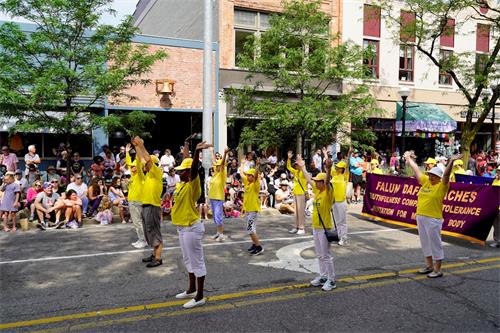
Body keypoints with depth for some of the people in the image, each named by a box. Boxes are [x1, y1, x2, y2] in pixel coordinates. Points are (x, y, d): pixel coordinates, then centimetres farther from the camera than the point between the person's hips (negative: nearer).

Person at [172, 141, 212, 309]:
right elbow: (186, 165, 23)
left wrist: (197, 151, -51)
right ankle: (191, 290, 35)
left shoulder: (193, 184, -19)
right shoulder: (182, 184, 6)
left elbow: (194, 168, -36)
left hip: (191, 227, -10)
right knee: (188, 260, 21)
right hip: (182, 227, 10)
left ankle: (200, 297, 8)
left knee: (197, 261, -1)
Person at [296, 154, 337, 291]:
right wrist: (302, 166, 29)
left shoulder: (328, 192, -14)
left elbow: (327, 181, -34)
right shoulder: (317, 189, 8)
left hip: (324, 228, -8)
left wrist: (328, 169, -53)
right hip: (315, 227, 8)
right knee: (320, 255, 17)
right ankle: (323, 277, 29)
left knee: (326, 255, 0)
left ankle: (331, 281, 10)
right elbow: (308, 179, 22)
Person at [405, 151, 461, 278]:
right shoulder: (425, 181, 10)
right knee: (425, 243, 16)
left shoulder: (442, 186, -7)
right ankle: (429, 266, 30)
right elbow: (416, 170, 19)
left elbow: (446, 174, -23)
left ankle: (438, 270, 8)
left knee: (435, 244, 0)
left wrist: (451, 162, -37)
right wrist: (408, 158, 28)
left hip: (433, 219, -7)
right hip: (420, 217, 7)